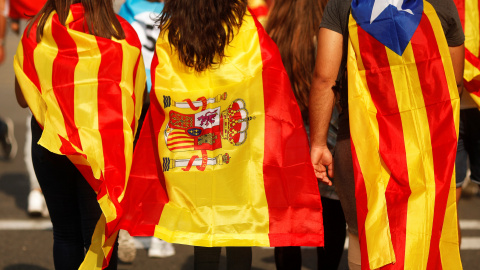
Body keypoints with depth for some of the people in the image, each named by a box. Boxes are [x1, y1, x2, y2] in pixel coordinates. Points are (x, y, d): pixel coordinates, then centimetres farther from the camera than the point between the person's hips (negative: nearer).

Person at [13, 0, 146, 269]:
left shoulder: (36, 32, -6)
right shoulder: (124, 33, -6)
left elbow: (23, 98, 1)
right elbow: (139, 94, 2)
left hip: (51, 142, 1)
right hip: (107, 145, 0)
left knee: (65, 234, 12)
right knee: (100, 237, 4)